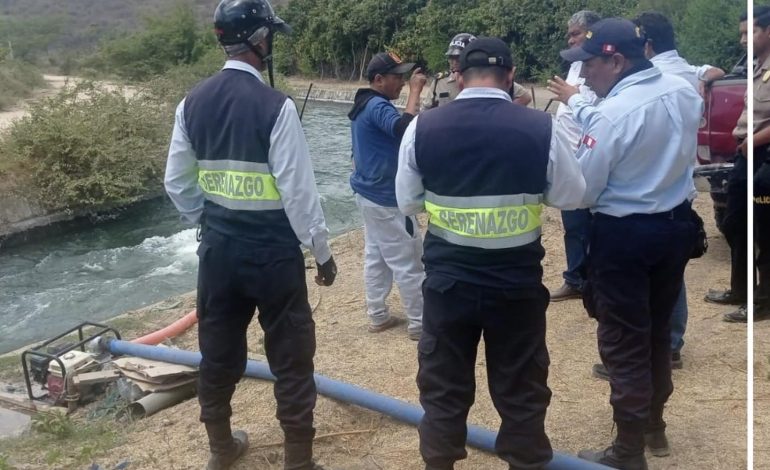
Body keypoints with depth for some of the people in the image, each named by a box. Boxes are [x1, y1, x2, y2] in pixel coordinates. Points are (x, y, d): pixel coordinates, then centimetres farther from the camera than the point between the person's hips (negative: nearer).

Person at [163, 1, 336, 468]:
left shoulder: (193, 102, 2)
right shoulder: (275, 105, -16)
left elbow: (177, 182, 8)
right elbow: (298, 189, -15)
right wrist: (322, 249, -5)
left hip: (218, 249, 6)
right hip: (273, 250, -6)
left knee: (218, 352, 18)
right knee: (291, 358, 6)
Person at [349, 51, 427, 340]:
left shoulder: (364, 105, 12)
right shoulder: (377, 106, -20)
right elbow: (405, 129, -37)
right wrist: (415, 92, -29)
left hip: (369, 192, 10)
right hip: (386, 197, -10)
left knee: (376, 256, 14)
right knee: (408, 262, -2)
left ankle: (377, 316, 21)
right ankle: (420, 323, 5)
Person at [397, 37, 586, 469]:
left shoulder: (423, 128, -10)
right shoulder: (539, 128, -12)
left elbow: (408, 202, 3)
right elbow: (572, 195, 1)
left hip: (447, 280, 1)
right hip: (518, 282, -1)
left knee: (444, 387, 17)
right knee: (522, 390, 17)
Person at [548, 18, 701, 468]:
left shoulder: (613, 113, -24)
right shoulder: (684, 90, -1)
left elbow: (581, 191, -17)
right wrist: (578, 102, 20)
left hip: (624, 235, -7)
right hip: (677, 225, 7)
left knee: (624, 342, 6)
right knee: (658, 330, 22)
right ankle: (654, 424, 40)